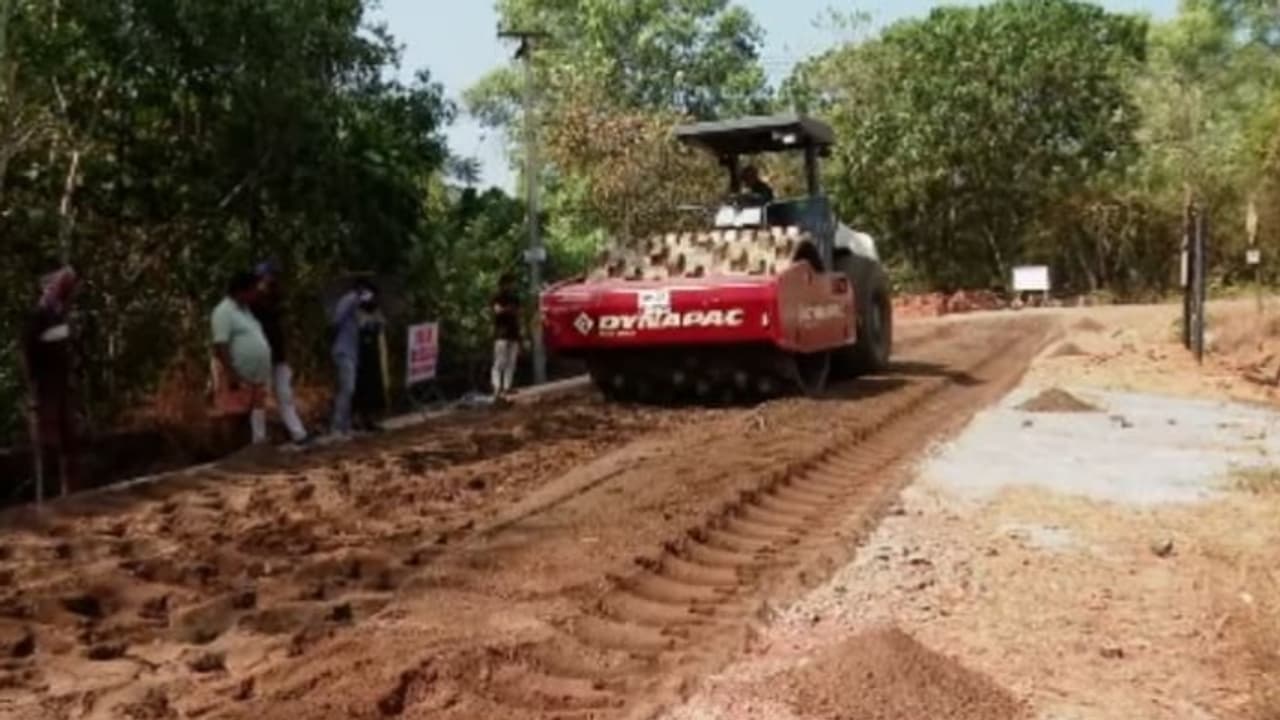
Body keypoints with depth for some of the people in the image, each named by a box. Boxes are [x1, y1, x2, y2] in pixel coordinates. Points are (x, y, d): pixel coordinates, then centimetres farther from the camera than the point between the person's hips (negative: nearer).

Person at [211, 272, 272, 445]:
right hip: (239, 376, -9)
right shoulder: (224, 312, -13)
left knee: (258, 410, 11)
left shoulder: (246, 310, 16)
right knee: (236, 415, -6)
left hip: (257, 376, 9)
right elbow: (220, 347, -20)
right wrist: (231, 373, -24)